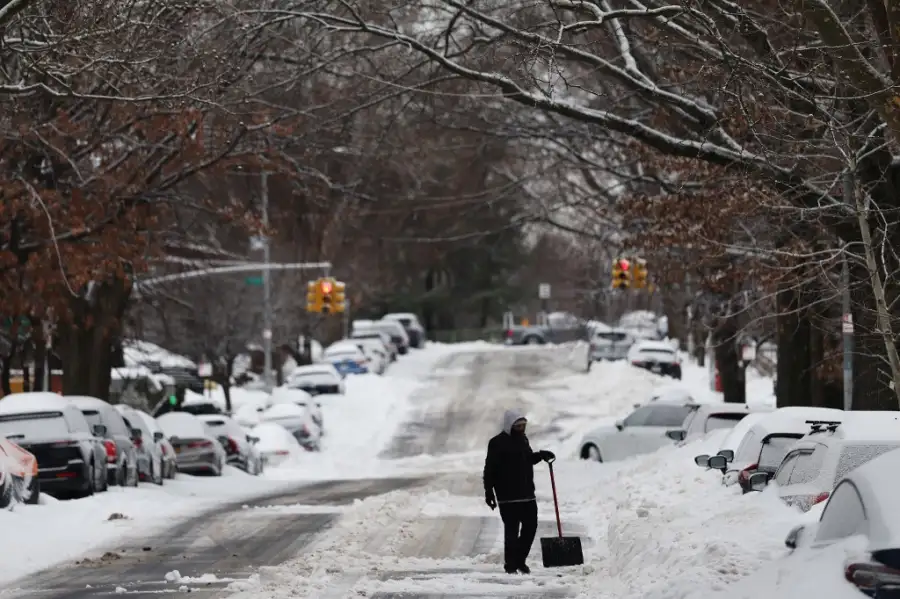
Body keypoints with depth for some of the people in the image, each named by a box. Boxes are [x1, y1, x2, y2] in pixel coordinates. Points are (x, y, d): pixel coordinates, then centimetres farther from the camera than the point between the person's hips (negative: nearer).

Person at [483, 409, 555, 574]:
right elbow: (490, 469, -12)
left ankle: (520, 560, 21)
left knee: (530, 527, 7)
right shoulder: (497, 443, -10)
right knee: (512, 530, -5)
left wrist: (541, 455, 13)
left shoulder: (522, 439, 14)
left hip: (527, 493, 7)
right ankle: (510, 564, 4)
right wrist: (489, 492, -15)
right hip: (508, 496, -7)